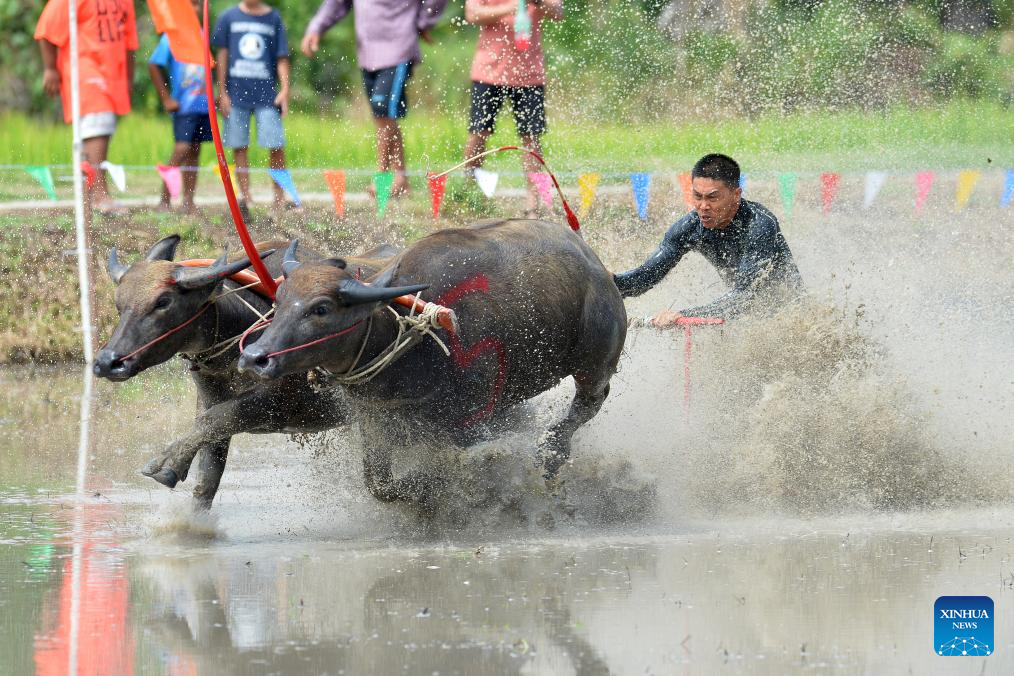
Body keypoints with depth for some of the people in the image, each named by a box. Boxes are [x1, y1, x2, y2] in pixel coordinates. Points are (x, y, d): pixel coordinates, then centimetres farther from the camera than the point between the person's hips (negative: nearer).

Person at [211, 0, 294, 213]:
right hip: (236, 92, 0)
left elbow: (282, 58, 5)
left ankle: (280, 197, 4)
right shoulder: (229, 17, 4)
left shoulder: (273, 18, 5)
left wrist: (285, 90, -5)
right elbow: (222, 55, 6)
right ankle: (245, 197, 10)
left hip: (266, 92, 0)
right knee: (239, 147, 3)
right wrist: (222, 93, 1)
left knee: (276, 146, -6)